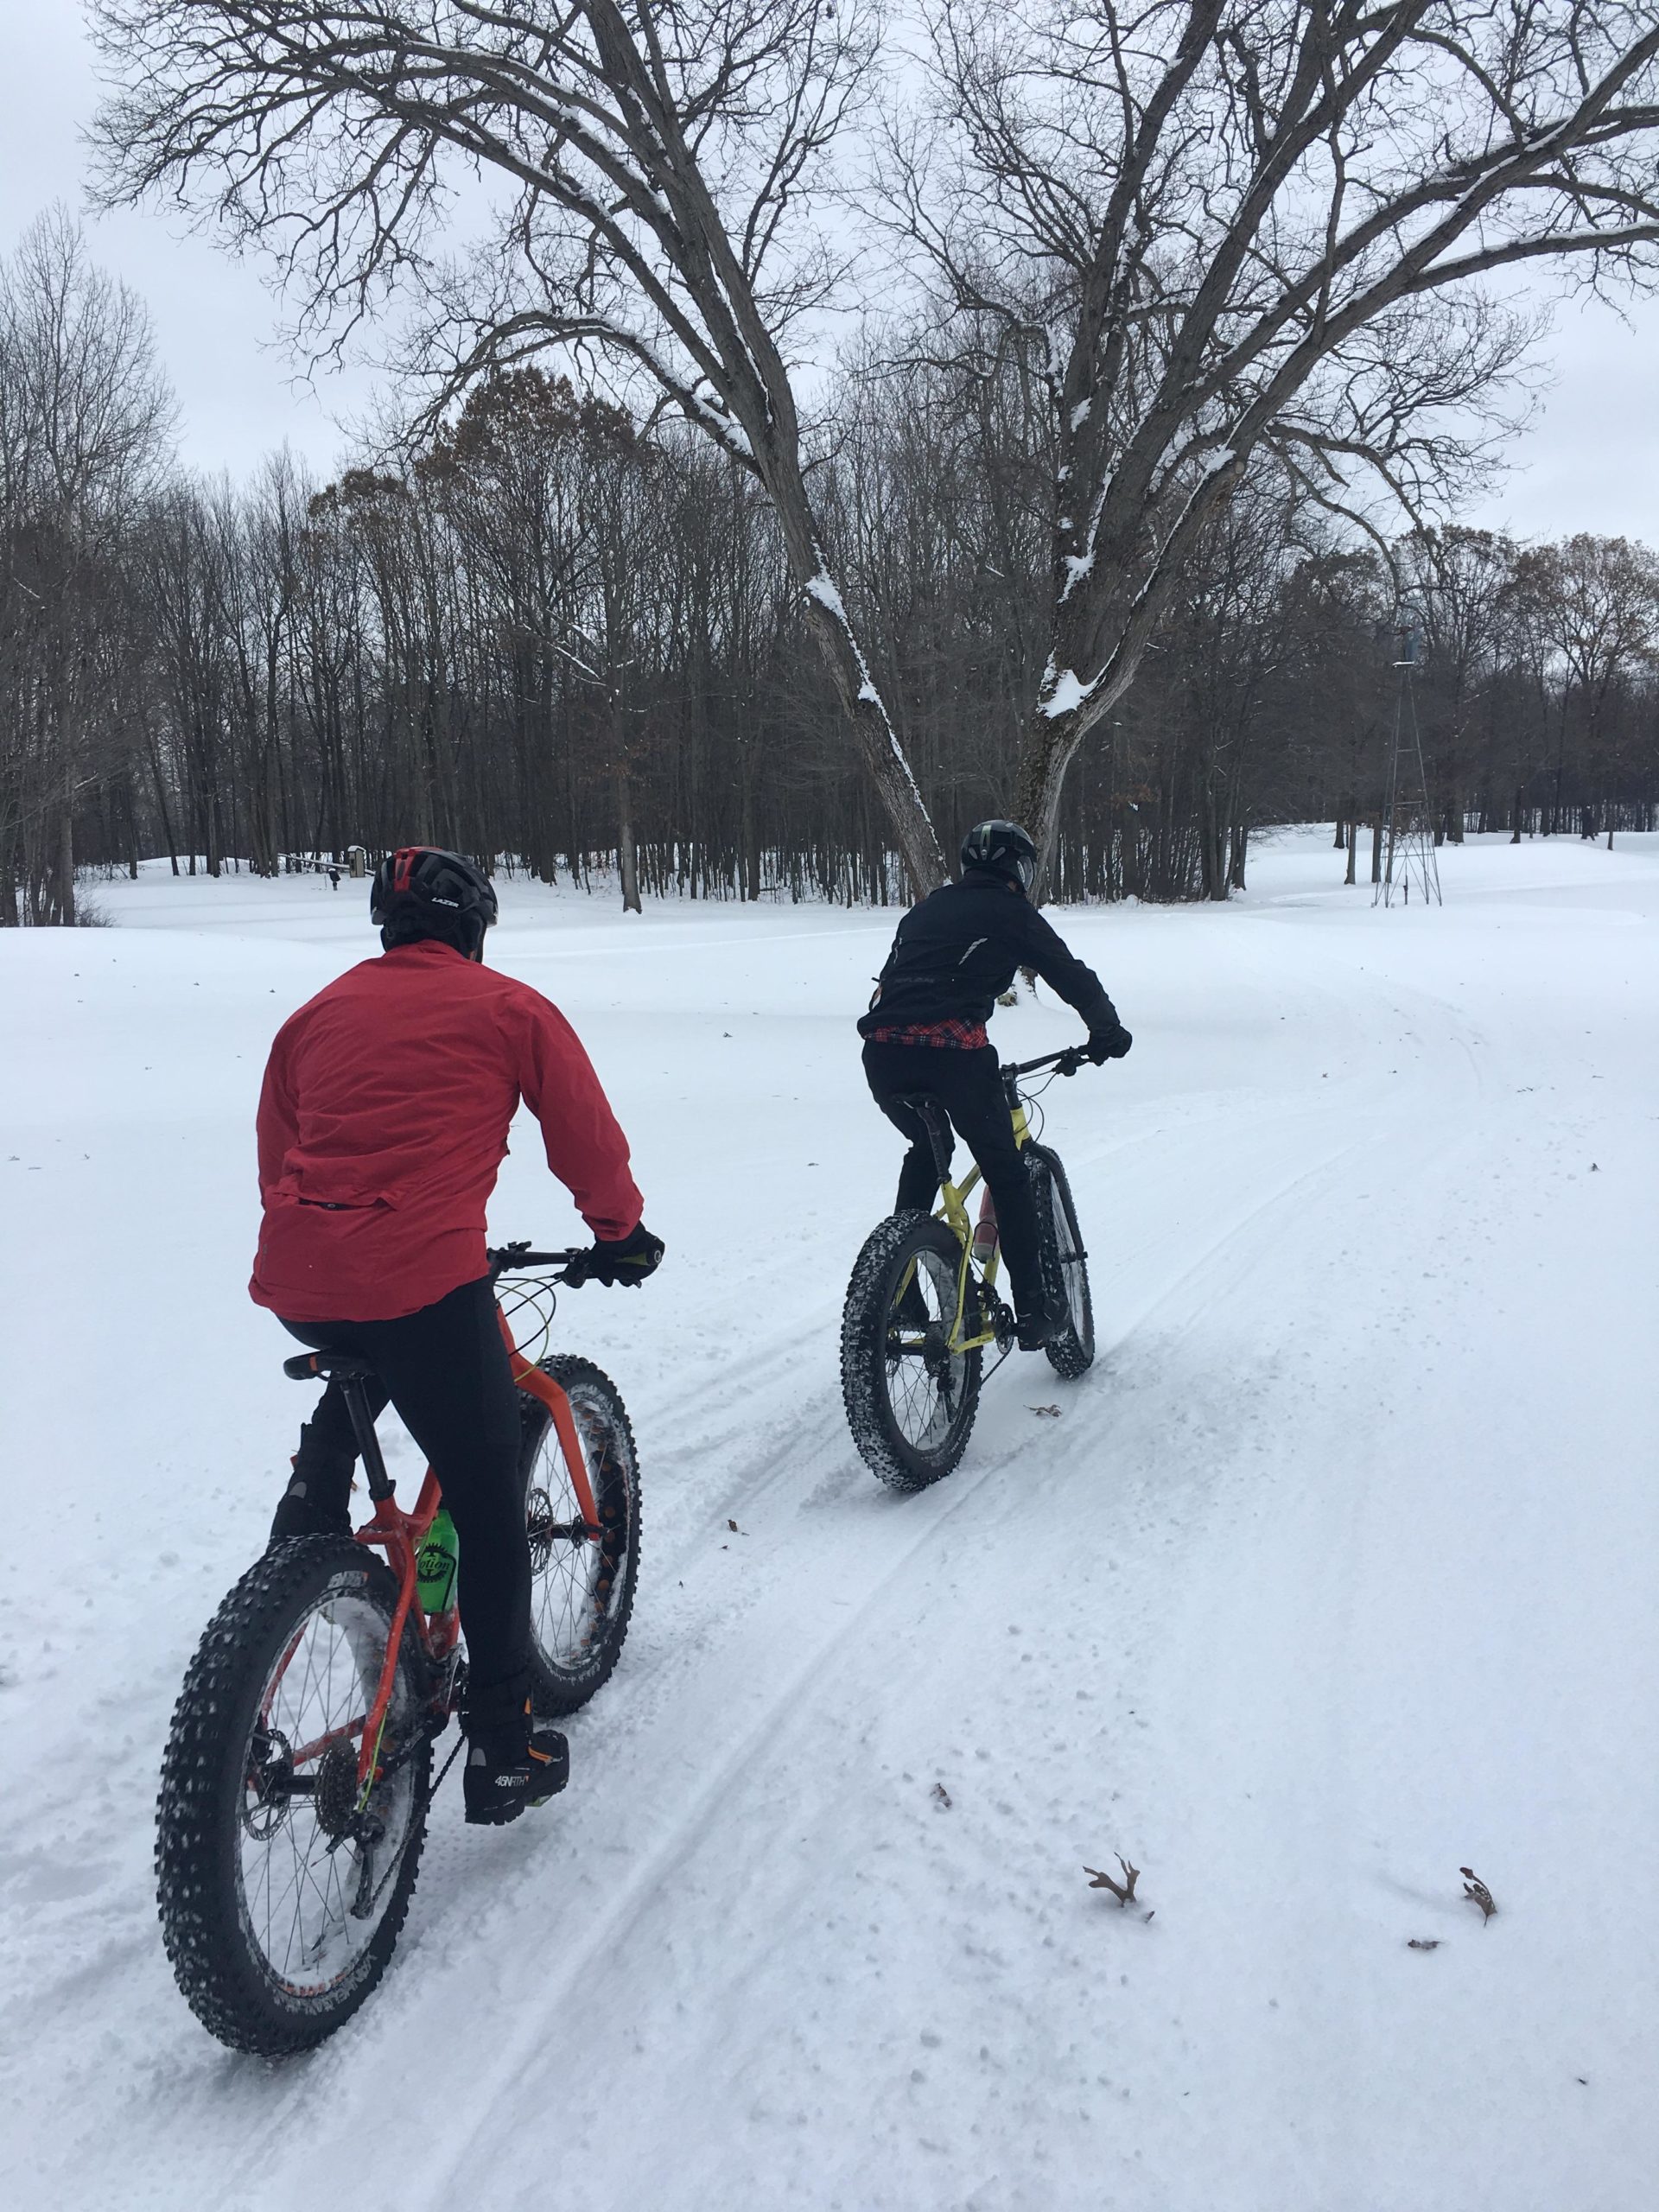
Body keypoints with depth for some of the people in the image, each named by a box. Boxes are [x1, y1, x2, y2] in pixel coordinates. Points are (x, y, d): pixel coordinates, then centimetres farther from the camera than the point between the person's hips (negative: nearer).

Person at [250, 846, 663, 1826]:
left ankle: (308, 1529, 29)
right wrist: (619, 1231, 26)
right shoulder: (509, 1007, 8)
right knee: (489, 1506, 7)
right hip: (422, 1277, -5)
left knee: (357, 1376, 41)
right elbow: (587, 1137, 9)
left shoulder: (321, 1011, 20)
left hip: (297, 1278, 6)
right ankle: (504, 1750, 13)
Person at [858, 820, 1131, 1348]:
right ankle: (1033, 1310, 13)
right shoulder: (1011, 912, 13)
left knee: (925, 1150, 31)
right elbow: (1071, 976, 13)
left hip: (883, 1050, 5)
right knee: (1006, 1173, 12)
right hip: (952, 1050, -5)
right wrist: (1108, 1029, 27)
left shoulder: (925, 910, 28)